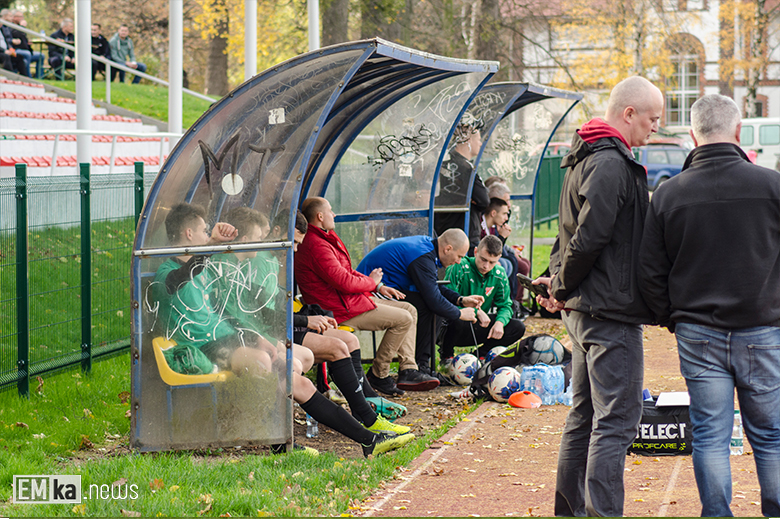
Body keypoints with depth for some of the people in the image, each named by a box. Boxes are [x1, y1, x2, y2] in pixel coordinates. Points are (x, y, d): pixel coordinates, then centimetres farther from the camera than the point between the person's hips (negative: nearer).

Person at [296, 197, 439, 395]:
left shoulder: (327, 237, 15)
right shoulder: (317, 246, -21)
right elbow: (344, 282, -25)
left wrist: (378, 286, 10)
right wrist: (371, 282, -6)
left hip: (353, 298, 11)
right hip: (341, 310, -11)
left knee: (410, 310, 9)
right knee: (403, 319, -15)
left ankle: (408, 370, 2)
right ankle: (378, 375, -5)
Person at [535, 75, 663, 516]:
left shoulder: (588, 158, 17)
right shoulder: (612, 165, -17)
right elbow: (589, 238, -22)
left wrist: (560, 284, 10)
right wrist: (562, 288, -10)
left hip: (584, 311, 10)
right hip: (611, 314, -10)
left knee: (585, 418, 16)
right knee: (616, 422, -10)